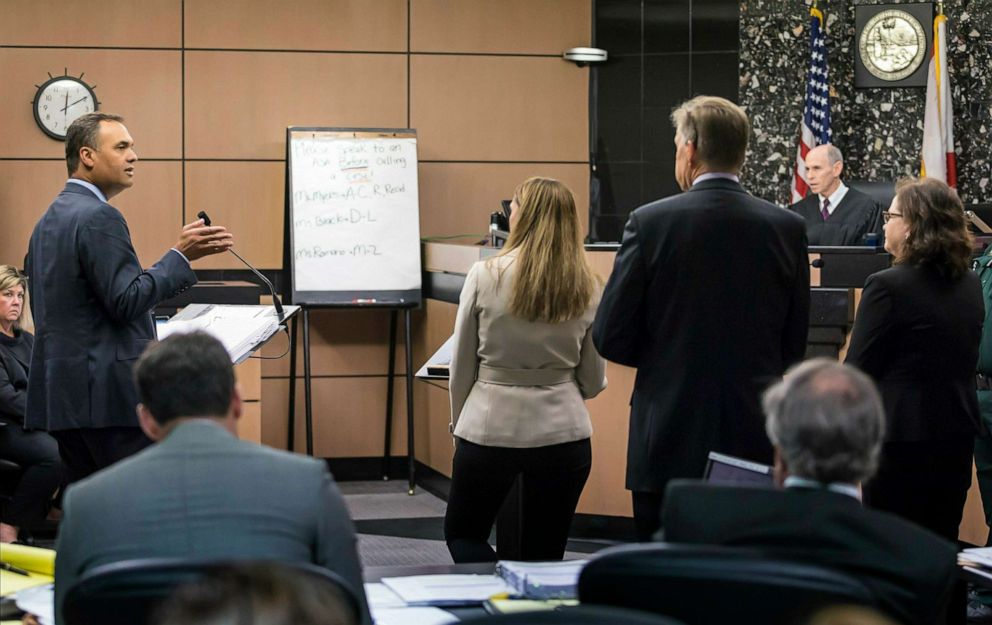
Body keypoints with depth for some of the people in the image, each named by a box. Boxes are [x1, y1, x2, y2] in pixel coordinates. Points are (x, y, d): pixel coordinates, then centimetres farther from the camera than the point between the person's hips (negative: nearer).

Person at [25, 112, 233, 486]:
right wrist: (181, 255, -15)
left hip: (61, 391, 10)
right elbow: (126, 301, -19)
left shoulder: (50, 220, 17)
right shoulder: (99, 218, -13)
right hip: (108, 394, -10)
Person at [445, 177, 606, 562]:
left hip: (489, 429, -2)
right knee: (543, 556, 14)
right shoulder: (586, 288, -3)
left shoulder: (485, 277, -9)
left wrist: (459, 424, 15)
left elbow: (462, 367, -1)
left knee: (462, 536, 16)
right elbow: (593, 382, 3)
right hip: (562, 433, 2)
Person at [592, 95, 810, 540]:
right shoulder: (787, 228, 0)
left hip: (670, 440, -2)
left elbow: (611, 339, -4)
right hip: (755, 441, 2)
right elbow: (794, 347, 7)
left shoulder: (650, 223, -8)